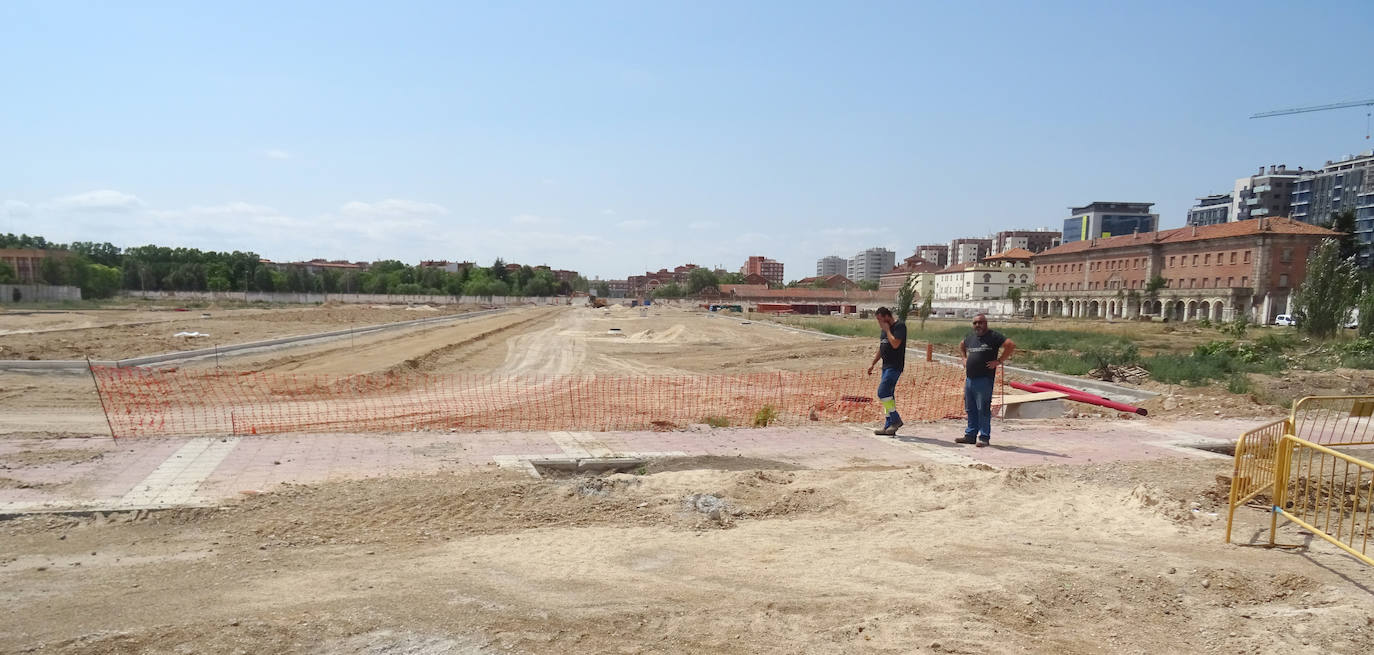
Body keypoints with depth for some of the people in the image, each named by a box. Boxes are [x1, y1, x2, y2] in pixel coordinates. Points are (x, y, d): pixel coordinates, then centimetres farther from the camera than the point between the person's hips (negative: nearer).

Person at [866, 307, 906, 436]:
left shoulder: (899, 326, -10)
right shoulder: (885, 329, 18)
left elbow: (895, 344, -23)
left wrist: (887, 330, -13)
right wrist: (873, 363, 23)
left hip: (895, 366, -10)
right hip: (887, 366, 10)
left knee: (883, 392, -17)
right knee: (887, 394, 8)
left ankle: (896, 420, -6)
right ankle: (889, 427, 10)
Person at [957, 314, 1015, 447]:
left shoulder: (993, 336, -6)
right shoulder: (970, 336, 15)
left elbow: (1011, 345, -16)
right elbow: (961, 345, 36)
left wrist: (999, 361, -15)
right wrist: (965, 358, 21)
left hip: (984, 379, -7)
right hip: (969, 378, 7)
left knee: (983, 409, -5)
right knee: (970, 409, 12)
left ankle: (984, 437, 2)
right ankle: (970, 435, 20)